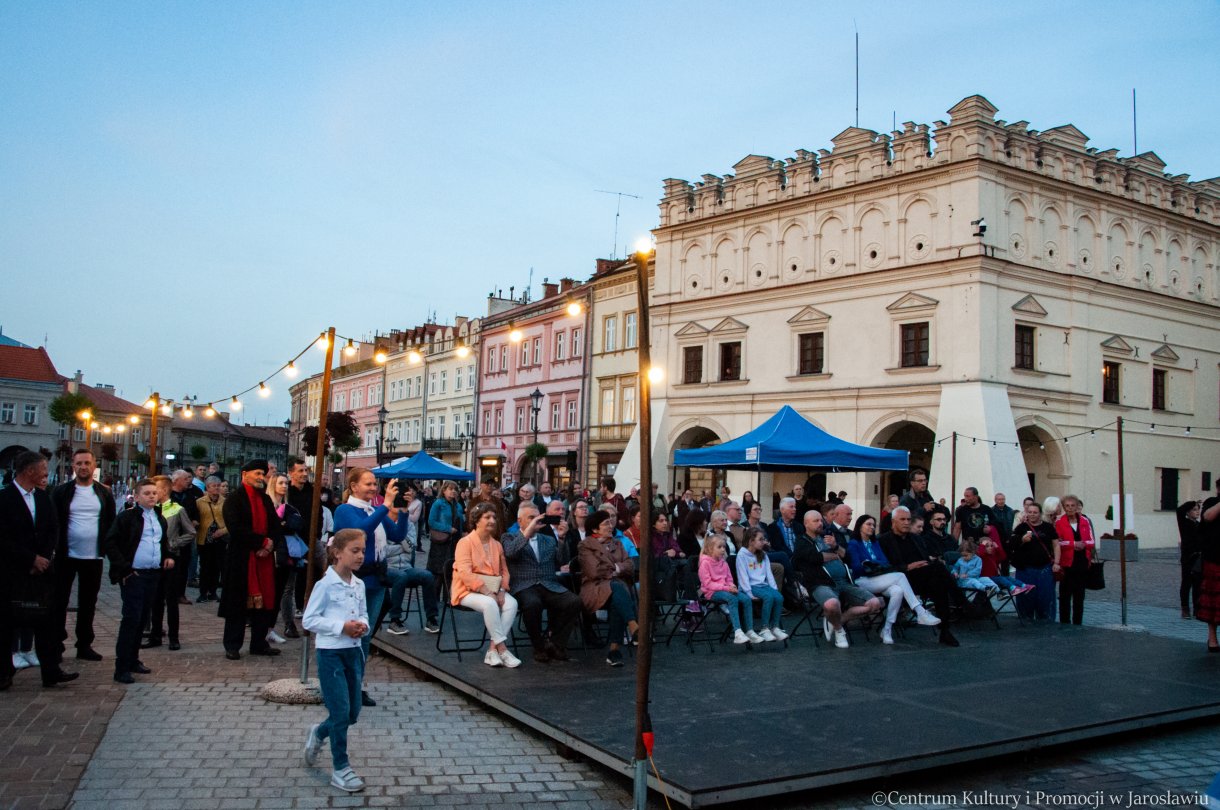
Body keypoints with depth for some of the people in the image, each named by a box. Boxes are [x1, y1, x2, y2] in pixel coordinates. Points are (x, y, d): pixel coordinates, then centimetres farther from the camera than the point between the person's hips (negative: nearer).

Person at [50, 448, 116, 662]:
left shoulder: (104, 493, 5)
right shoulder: (61, 492, -2)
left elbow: (112, 523, 7)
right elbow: (52, 522, -2)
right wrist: (55, 548, -8)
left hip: (93, 557, 2)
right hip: (66, 556, -2)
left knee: (88, 603, 10)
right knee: (59, 601, 5)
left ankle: (84, 645, 20)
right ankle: (56, 645, 14)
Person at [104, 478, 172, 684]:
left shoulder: (160, 519, 14)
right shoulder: (127, 517, -7)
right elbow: (110, 543, -11)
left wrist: (168, 556, 11)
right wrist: (123, 568, -14)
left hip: (153, 574, 7)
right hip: (133, 575, -7)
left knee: (143, 618, 13)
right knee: (131, 619, -8)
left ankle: (133, 660, 24)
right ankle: (122, 667, -3)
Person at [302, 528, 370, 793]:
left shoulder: (359, 585, 5)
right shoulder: (325, 585, -14)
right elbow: (308, 620, -14)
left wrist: (362, 625, -7)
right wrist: (341, 627, -21)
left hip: (354, 651, 7)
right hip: (331, 653, -7)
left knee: (353, 713, 12)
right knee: (340, 712, -3)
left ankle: (318, 733, 41)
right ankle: (340, 768, 12)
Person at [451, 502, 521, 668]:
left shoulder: (497, 545, 16)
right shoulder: (465, 543, -5)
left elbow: (504, 571, 14)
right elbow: (465, 573, -16)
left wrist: (502, 591, -7)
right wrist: (488, 593, -21)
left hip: (493, 590, 6)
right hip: (469, 590, -6)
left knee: (511, 603, -24)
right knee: (489, 604, -36)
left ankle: (493, 650, -25)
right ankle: (502, 648, -28)